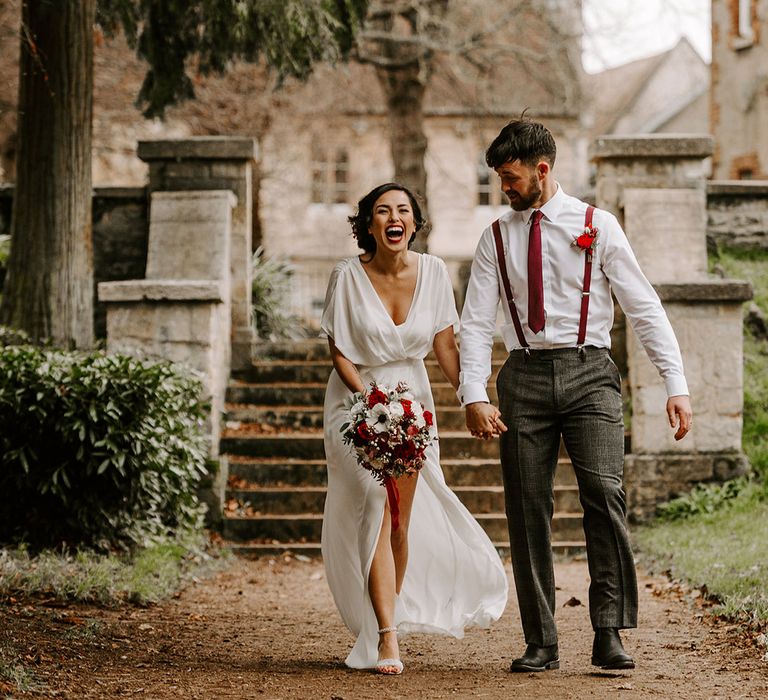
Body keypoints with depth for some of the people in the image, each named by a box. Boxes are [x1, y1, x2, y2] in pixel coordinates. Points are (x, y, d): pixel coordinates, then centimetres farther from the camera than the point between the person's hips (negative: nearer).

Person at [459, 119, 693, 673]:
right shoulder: (497, 237, 10)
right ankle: (541, 643, 9)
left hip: (589, 371, -2)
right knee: (528, 510, 1)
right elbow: (477, 322, 6)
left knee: (604, 493, -18)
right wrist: (474, 396, -7)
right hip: (525, 375, 3)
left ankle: (609, 635, -12)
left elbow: (645, 307, 2)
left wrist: (677, 385, -6)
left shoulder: (597, 226, 3)